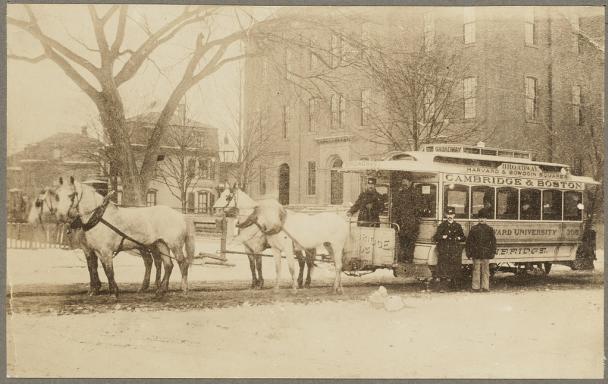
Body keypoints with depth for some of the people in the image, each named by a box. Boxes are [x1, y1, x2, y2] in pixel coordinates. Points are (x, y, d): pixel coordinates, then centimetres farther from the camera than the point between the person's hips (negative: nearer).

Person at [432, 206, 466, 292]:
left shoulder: (457, 226, 13)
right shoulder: (442, 225, 5)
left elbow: (464, 238, 20)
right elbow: (435, 238, 1)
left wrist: (459, 238, 0)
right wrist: (443, 237, -15)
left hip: (456, 251, 3)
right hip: (444, 251, -3)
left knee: (456, 269, 5)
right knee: (443, 269, -10)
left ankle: (454, 285, 16)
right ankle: (442, 287, -11)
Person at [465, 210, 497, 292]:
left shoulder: (489, 229, 8)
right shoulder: (473, 228, 6)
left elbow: (493, 241, 8)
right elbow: (469, 241, 6)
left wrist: (493, 252, 2)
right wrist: (468, 252, 1)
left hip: (486, 254, 1)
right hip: (476, 254, -1)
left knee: (485, 270, 3)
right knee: (476, 270, 0)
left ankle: (485, 287, 8)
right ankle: (475, 287, 4)